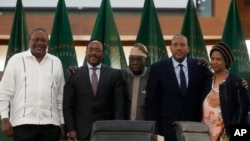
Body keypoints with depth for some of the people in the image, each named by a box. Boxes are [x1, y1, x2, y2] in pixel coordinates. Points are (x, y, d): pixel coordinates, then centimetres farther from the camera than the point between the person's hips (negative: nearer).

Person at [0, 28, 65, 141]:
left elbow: (61, 96, 13)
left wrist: (62, 122, 10)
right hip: (23, 123, -2)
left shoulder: (56, 62, 11)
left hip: (50, 123, 2)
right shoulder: (16, 60, 4)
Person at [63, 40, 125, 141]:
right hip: (81, 131, 0)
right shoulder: (74, 74, 5)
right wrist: (70, 129, -5)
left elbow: (119, 105, 3)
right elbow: (68, 105, 4)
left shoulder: (114, 74, 6)